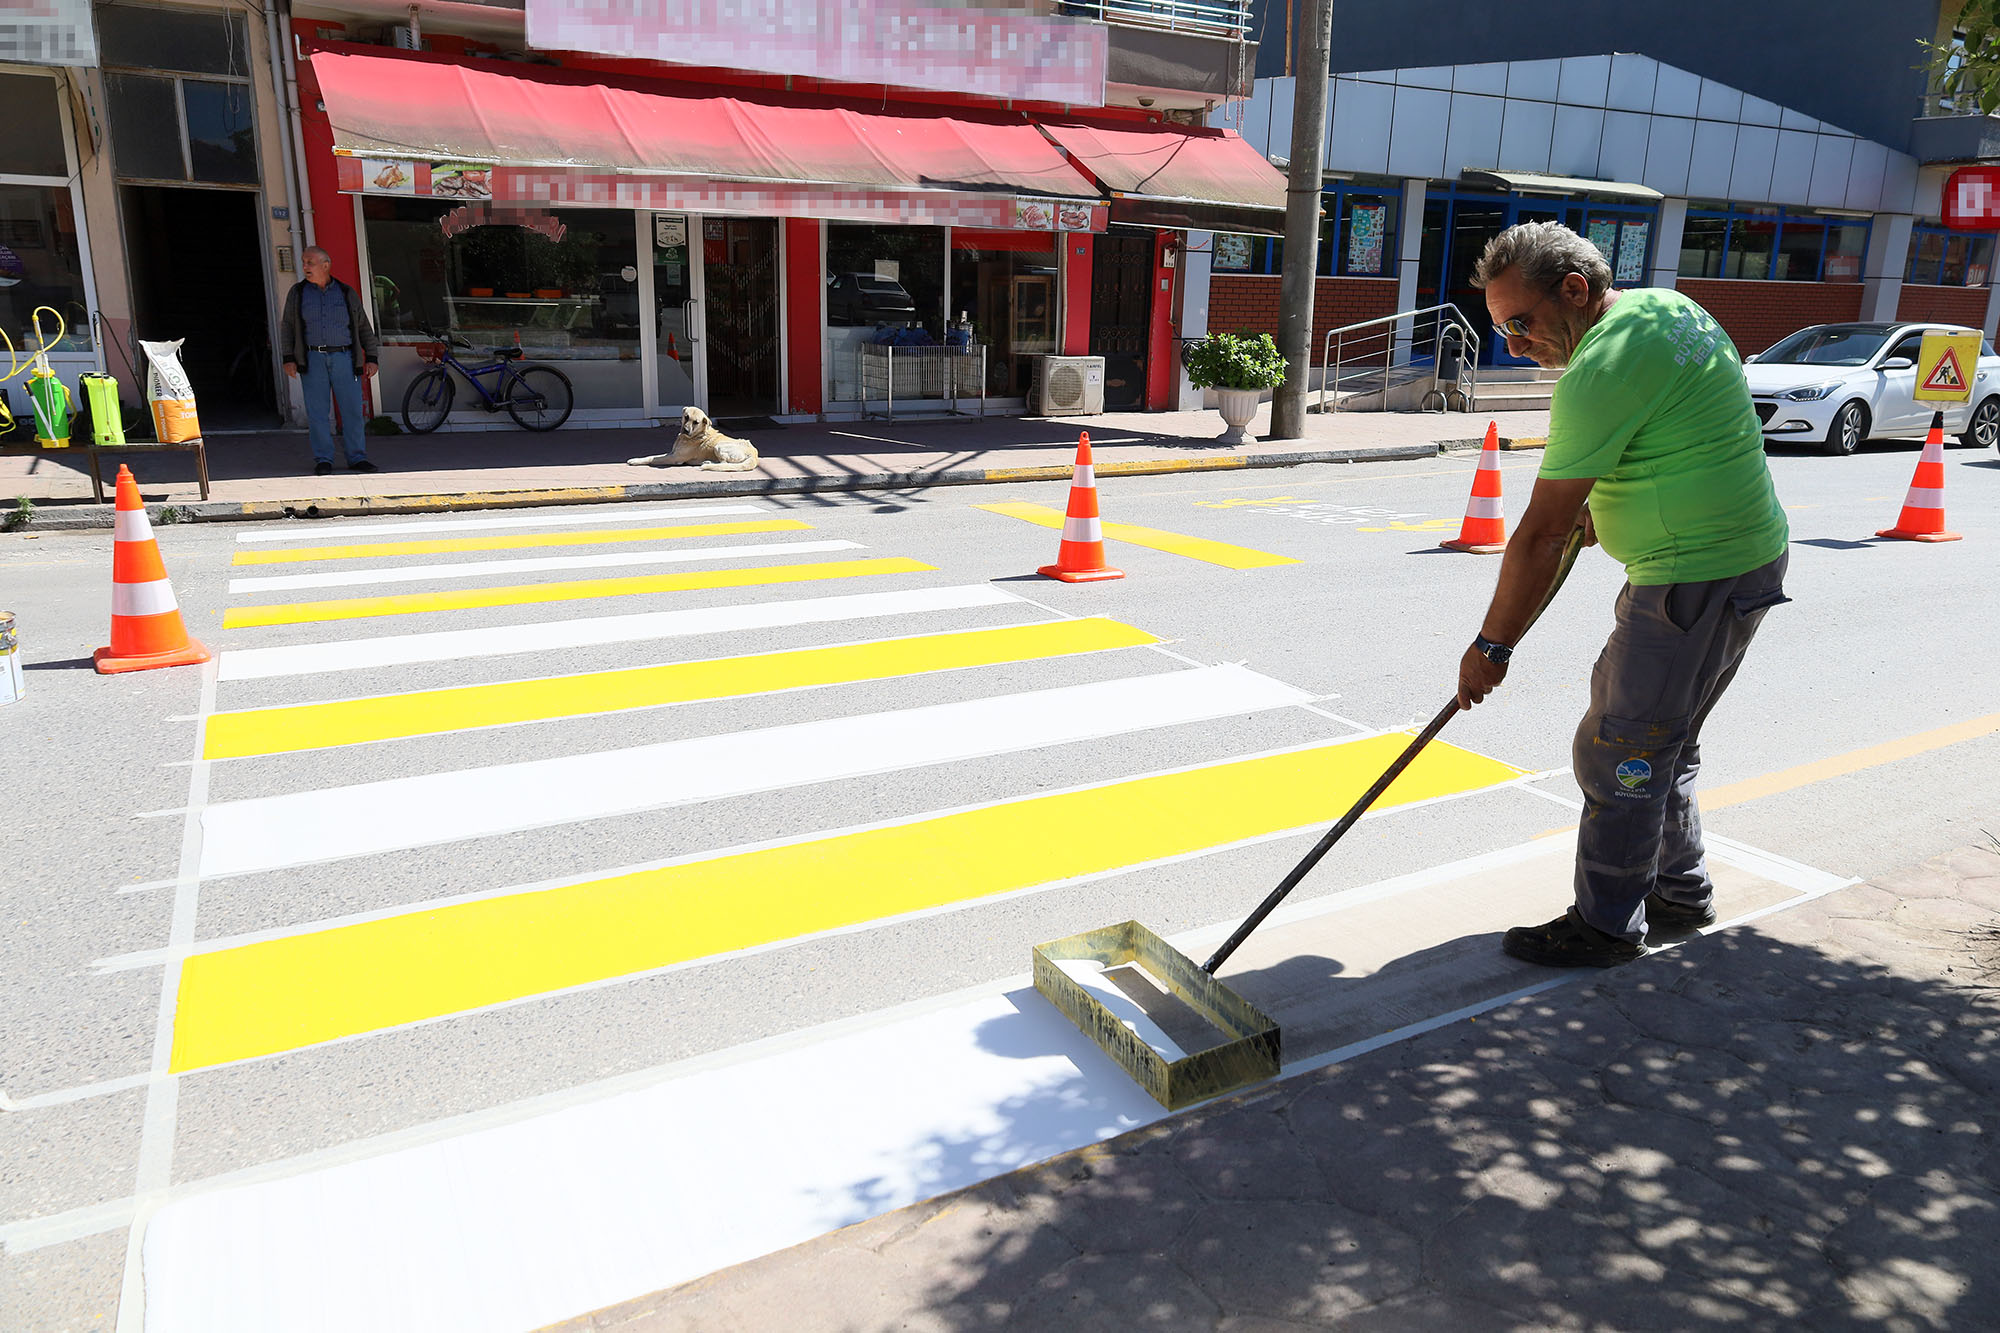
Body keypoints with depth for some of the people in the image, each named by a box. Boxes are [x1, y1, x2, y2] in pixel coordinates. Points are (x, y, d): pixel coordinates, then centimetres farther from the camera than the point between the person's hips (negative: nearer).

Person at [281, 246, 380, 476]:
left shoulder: (347, 293, 9)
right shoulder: (298, 292, 11)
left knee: (353, 409, -3)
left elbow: (364, 327, 12)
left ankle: (357, 458, 5)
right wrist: (288, 358, 2)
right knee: (317, 412, -1)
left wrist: (371, 358, 5)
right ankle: (323, 460, 4)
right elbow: (287, 327, 12)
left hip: (344, 358, 0)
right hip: (313, 360, 0)